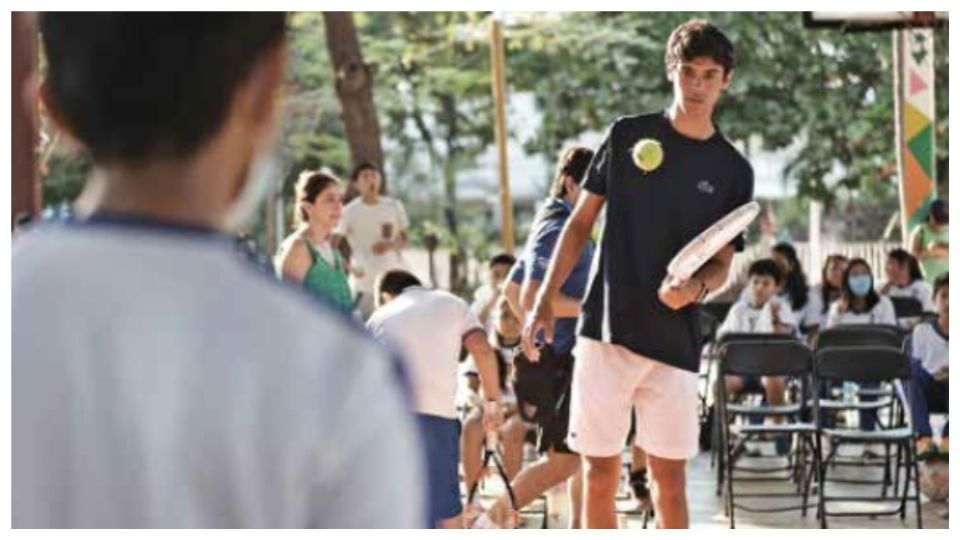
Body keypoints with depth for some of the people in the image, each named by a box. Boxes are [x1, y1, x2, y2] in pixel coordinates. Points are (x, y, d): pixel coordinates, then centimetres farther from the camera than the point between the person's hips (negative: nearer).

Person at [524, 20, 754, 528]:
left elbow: (722, 264, 7)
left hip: (675, 342, 0)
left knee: (669, 476, 1)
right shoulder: (627, 135, 6)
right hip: (605, 329, 0)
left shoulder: (733, 171, 6)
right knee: (600, 469, 3)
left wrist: (695, 287, -17)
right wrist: (544, 301, 3)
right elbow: (580, 222, 10)